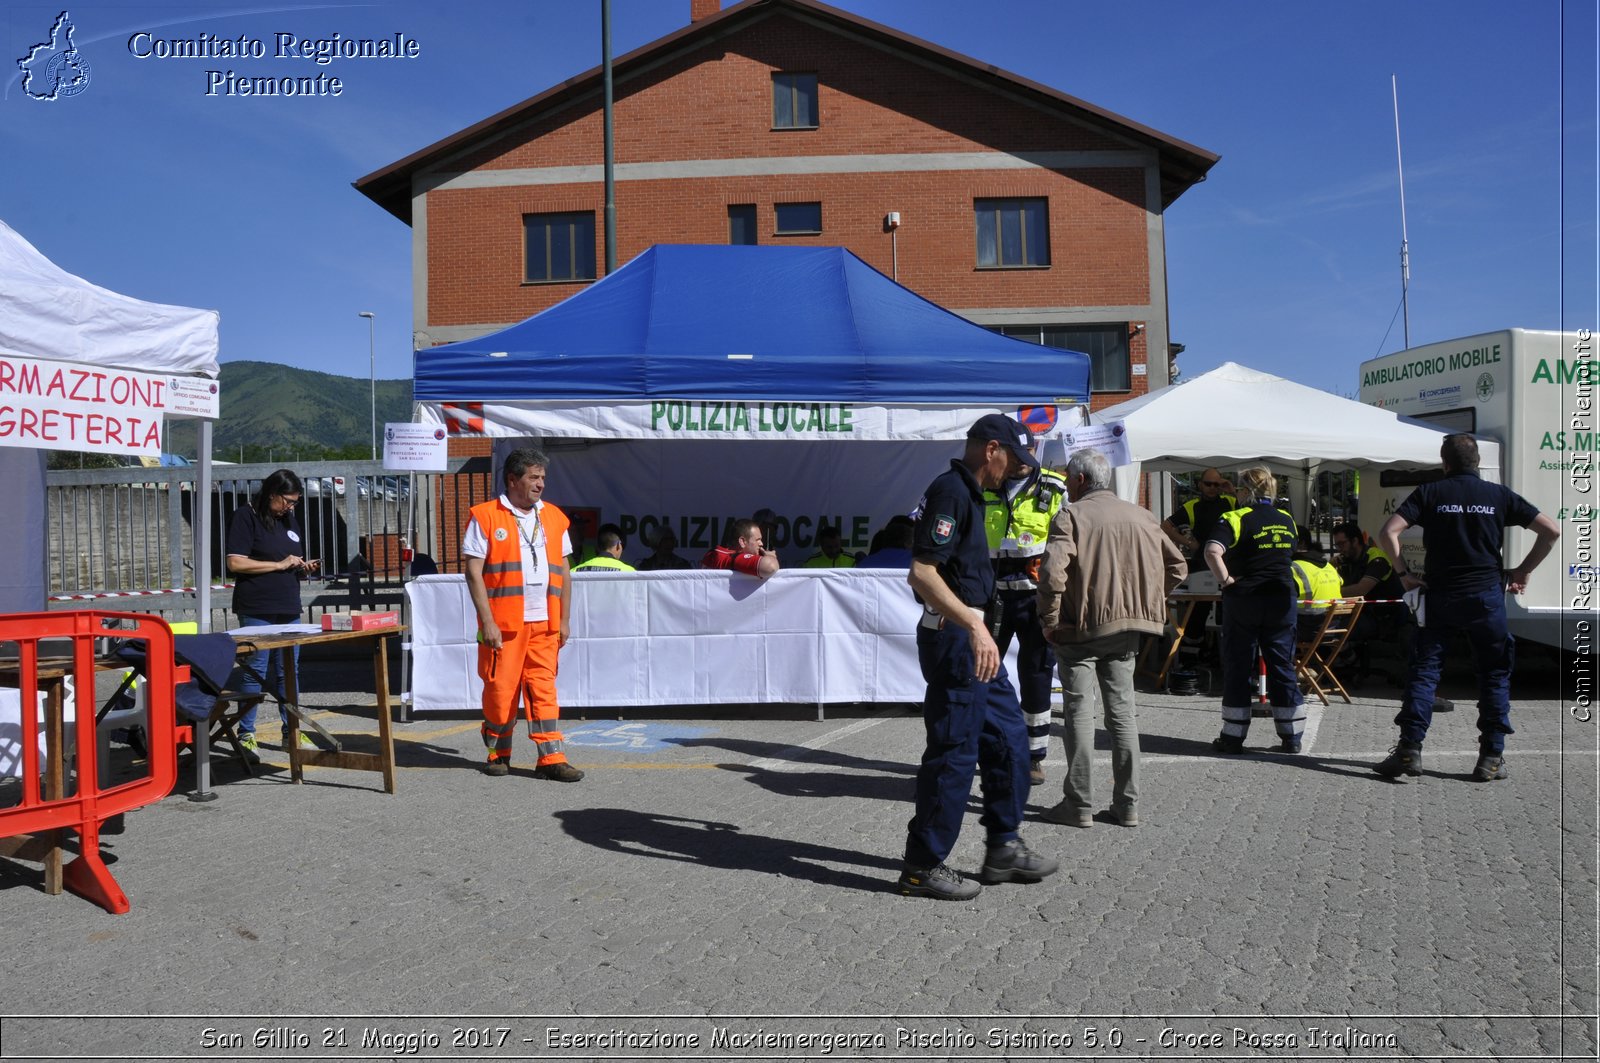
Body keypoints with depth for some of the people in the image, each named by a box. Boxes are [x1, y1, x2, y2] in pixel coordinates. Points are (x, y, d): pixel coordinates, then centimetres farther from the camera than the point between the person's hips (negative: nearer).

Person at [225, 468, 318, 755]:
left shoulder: (290, 518, 16)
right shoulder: (245, 516, -6)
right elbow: (236, 563, -14)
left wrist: (303, 567, 4)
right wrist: (279, 564, -13)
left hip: (288, 607, 7)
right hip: (256, 610, -7)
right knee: (255, 670, -3)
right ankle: (246, 734, 6)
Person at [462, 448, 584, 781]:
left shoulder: (554, 517, 12)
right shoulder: (485, 517, -2)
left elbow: (563, 572, 16)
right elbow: (474, 573, -6)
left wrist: (564, 619, 12)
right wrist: (487, 621, -12)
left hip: (544, 622, 4)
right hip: (503, 622, -3)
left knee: (543, 687, 2)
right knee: (500, 688, 4)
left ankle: (551, 758, 3)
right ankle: (498, 752, 22)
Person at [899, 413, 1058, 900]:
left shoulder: (966, 492, 17)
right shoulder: (950, 491, -15)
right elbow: (923, 572, -24)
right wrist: (975, 627, -30)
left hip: (975, 641, 11)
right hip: (955, 639, -11)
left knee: (1008, 738, 15)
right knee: (953, 752, -4)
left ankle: (1003, 848, 26)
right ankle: (922, 866, 7)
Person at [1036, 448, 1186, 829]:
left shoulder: (1071, 516, -9)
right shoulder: (1141, 516, 10)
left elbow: (1053, 572, -22)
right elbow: (1177, 566, 14)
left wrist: (1049, 620, -12)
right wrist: (1145, 602, 15)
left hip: (1081, 628, -5)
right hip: (1126, 629, 5)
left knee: (1080, 714, 2)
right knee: (1123, 712, 11)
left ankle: (1078, 804, 6)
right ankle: (1127, 804, 15)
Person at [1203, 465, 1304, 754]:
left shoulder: (1236, 519, -9)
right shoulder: (1287, 520, 10)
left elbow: (1212, 551, -25)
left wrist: (1225, 580, -15)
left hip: (1243, 599, -4)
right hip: (1282, 598, 4)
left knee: (1238, 667, 3)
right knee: (1282, 666, 10)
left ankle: (1233, 737, 7)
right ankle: (1291, 737, 14)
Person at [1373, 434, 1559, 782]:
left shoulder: (1429, 493, 1)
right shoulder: (1499, 495, 6)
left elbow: (1387, 532, -11)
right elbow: (1552, 530, 4)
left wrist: (1403, 573, -2)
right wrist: (1523, 571, 9)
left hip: (1438, 595, -1)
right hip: (1486, 595, 1)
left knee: (1423, 671, 4)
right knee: (1494, 675, 10)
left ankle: (1409, 751, -1)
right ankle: (1491, 758, 9)